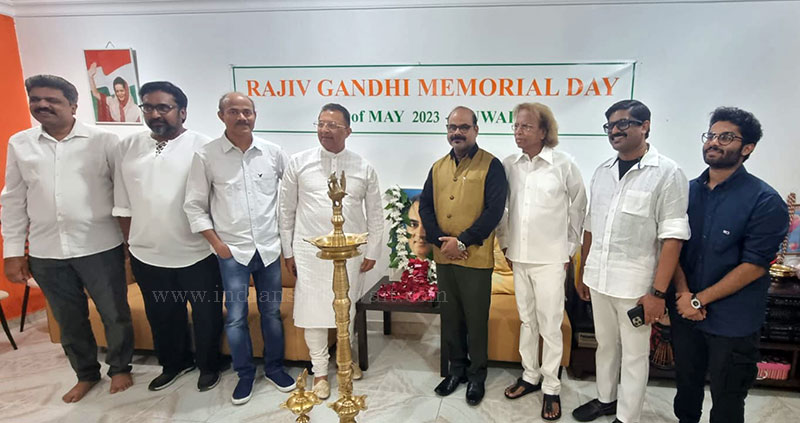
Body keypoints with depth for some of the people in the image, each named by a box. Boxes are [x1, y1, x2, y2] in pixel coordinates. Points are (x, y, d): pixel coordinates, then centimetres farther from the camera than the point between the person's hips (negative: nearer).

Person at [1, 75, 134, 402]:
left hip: (100, 247, -3)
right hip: (46, 253, 4)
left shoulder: (104, 141, -5)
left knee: (115, 314, 10)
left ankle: (120, 368, 32)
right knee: (69, 320, 17)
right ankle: (86, 374, 37)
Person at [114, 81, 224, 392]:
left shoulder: (203, 147, -10)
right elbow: (123, 205, 9)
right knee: (161, 317, 21)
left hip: (198, 255, -4)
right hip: (147, 256, 4)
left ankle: (208, 366, 36)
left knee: (206, 315, 13)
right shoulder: (128, 147, 4)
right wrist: (131, 244, 10)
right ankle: (174, 363, 45)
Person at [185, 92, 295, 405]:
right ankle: (245, 374, 28)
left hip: (269, 248, 2)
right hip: (232, 251, -1)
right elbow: (194, 205, -1)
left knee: (272, 311, 13)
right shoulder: (206, 156, -5)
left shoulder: (272, 152, -1)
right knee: (236, 317, 7)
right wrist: (217, 243, -6)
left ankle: (274, 367, 32)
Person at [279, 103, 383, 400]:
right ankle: (320, 371, 26)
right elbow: (287, 210, 2)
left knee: (347, 309, 15)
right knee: (313, 310, 7)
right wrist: (288, 251, 3)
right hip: (310, 251, 0)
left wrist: (372, 252, 3)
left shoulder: (364, 168, -1)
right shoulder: (299, 163, -3)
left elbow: (375, 214, 5)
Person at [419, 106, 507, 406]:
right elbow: (425, 206, 7)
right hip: (443, 257, 5)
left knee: (476, 318, 7)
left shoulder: (491, 165, -5)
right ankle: (457, 367, 33)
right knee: (450, 316, 15)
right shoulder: (438, 167, 11)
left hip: (476, 258, -4)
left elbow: (494, 209, -13)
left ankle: (477, 373, 26)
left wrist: (462, 241, -17)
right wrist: (440, 241, -8)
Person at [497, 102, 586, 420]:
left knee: (550, 325, 4)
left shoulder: (564, 164, -8)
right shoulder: (508, 165, 0)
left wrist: (570, 249, 2)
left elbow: (578, 207, 1)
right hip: (518, 257, 4)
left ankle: (551, 387, 20)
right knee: (527, 320, 16)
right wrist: (505, 243, 8)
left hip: (550, 259, -3)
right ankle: (530, 376, 32)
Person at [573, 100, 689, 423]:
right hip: (598, 279, 5)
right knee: (605, 345, 20)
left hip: (635, 285, -5)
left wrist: (658, 292, -17)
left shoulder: (667, 173, -10)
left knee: (634, 354, 10)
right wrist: (582, 271, 13)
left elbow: (672, 238, -13)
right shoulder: (602, 171, 7)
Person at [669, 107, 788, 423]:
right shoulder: (688, 192, 3)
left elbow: (754, 266, -16)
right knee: (686, 384, 20)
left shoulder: (765, 201, -11)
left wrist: (699, 300, -15)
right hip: (685, 313, 4)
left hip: (733, 323, -4)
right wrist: (683, 293, -9)